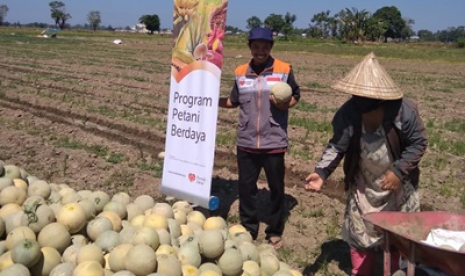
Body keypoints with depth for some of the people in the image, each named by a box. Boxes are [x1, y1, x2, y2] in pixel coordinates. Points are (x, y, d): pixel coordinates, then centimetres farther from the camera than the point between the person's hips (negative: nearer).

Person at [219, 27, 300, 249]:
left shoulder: (284, 70, -5)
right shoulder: (240, 72, 4)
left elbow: (296, 95, 3)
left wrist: (286, 104, -17)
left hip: (273, 142, -2)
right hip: (246, 142, 3)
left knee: (276, 188, 10)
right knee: (246, 187, 12)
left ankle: (275, 231, 28)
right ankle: (248, 229, 31)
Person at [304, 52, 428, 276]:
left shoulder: (403, 111, -26)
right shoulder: (347, 113, -21)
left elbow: (418, 143, -14)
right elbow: (337, 146, -12)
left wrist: (398, 171, -24)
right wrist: (321, 172, -26)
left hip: (398, 183, -1)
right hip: (364, 185, 2)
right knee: (359, 232, 13)